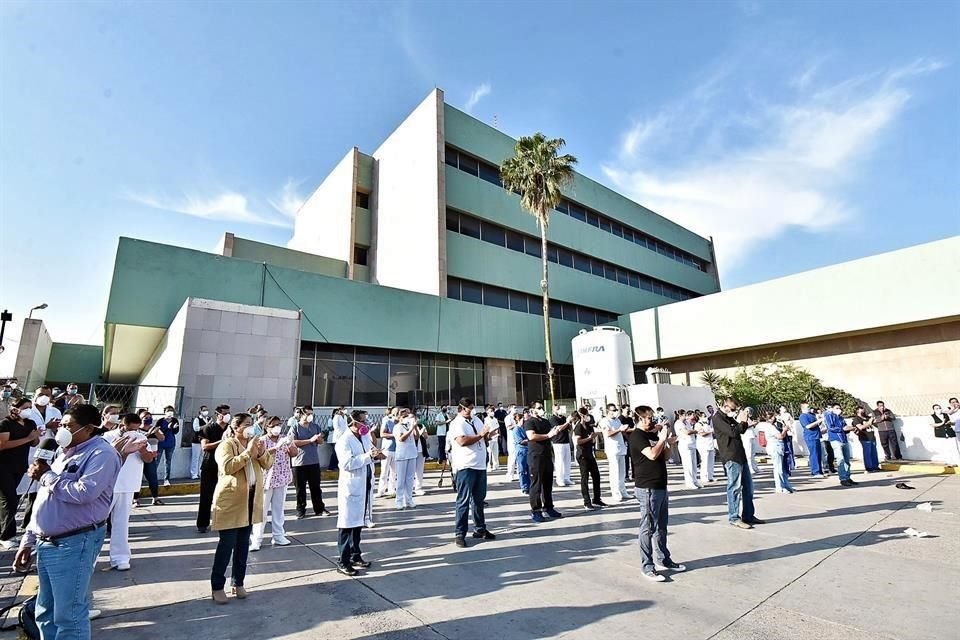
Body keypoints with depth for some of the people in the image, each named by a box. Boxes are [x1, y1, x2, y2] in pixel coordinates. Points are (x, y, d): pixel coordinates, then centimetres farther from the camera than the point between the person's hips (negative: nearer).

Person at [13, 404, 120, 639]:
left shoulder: (101, 453, -13)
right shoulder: (65, 453, 16)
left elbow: (84, 493, -27)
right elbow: (43, 502, 21)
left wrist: (47, 476, -11)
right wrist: (28, 540, 15)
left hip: (74, 544, -9)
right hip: (46, 543, 9)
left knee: (69, 616, 0)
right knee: (46, 613, 19)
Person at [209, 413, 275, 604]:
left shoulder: (254, 443, 11)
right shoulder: (226, 445, -9)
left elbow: (268, 464, 5)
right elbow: (227, 467, -25)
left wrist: (262, 451, -13)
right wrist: (248, 453, -26)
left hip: (250, 501, 6)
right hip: (230, 501, -6)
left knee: (243, 544, 13)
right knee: (226, 545, 0)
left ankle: (238, 582, 25)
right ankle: (217, 586, 15)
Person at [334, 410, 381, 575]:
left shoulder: (365, 437, 9)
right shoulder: (344, 441, -15)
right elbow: (347, 464, -26)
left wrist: (375, 456, -1)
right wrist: (368, 456, -27)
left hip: (365, 486, 8)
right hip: (351, 487, -7)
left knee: (358, 523, 18)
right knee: (347, 524, 2)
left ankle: (355, 556, 31)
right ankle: (343, 562, 13)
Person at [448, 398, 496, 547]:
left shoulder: (476, 420, 14)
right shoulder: (456, 423, -10)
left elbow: (484, 439, 22)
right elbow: (462, 441, -25)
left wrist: (489, 435, -1)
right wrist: (480, 435, -17)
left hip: (480, 465, 8)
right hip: (466, 467, -8)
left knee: (479, 499, 16)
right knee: (464, 500, -3)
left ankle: (479, 529, 28)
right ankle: (459, 534, 5)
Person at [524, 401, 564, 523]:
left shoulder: (545, 421, 17)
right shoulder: (529, 422, -9)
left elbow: (554, 430, 25)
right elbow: (531, 436, -23)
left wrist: (567, 423, 13)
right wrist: (547, 435, -16)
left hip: (547, 456, 8)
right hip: (536, 457, -8)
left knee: (548, 483, 14)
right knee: (536, 484, -3)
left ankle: (548, 507, 24)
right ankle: (535, 511, 2)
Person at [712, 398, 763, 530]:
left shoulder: (729, 417, 17)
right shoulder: (717, 418, -12)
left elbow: (741, 430, 22)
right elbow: (732, 432, -20)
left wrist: (744, 420, 5)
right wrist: (742, 421, -7)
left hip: (740, 455, 10)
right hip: (731, 457, -10)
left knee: (748, 486, 14)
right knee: (734, 487, -5)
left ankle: (748, 515, 23)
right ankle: (734, 518, 3)